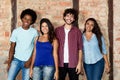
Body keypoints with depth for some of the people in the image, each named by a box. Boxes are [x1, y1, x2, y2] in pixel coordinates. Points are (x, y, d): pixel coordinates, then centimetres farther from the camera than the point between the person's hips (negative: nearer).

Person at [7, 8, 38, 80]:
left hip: (27, 61, -1)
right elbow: (12, 48, 3)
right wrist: (9, 62, -1)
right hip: (16, 60, 1)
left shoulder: (34, 32, -3)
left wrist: (29, 61, -8)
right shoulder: (16, 31, -1)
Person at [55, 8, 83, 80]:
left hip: (73, 64, -1)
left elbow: (80, 48, 2)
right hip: (60, 63, 1)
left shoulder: (77, 31, 3)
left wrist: (79, 63, -5)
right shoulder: (58, 30, 7)